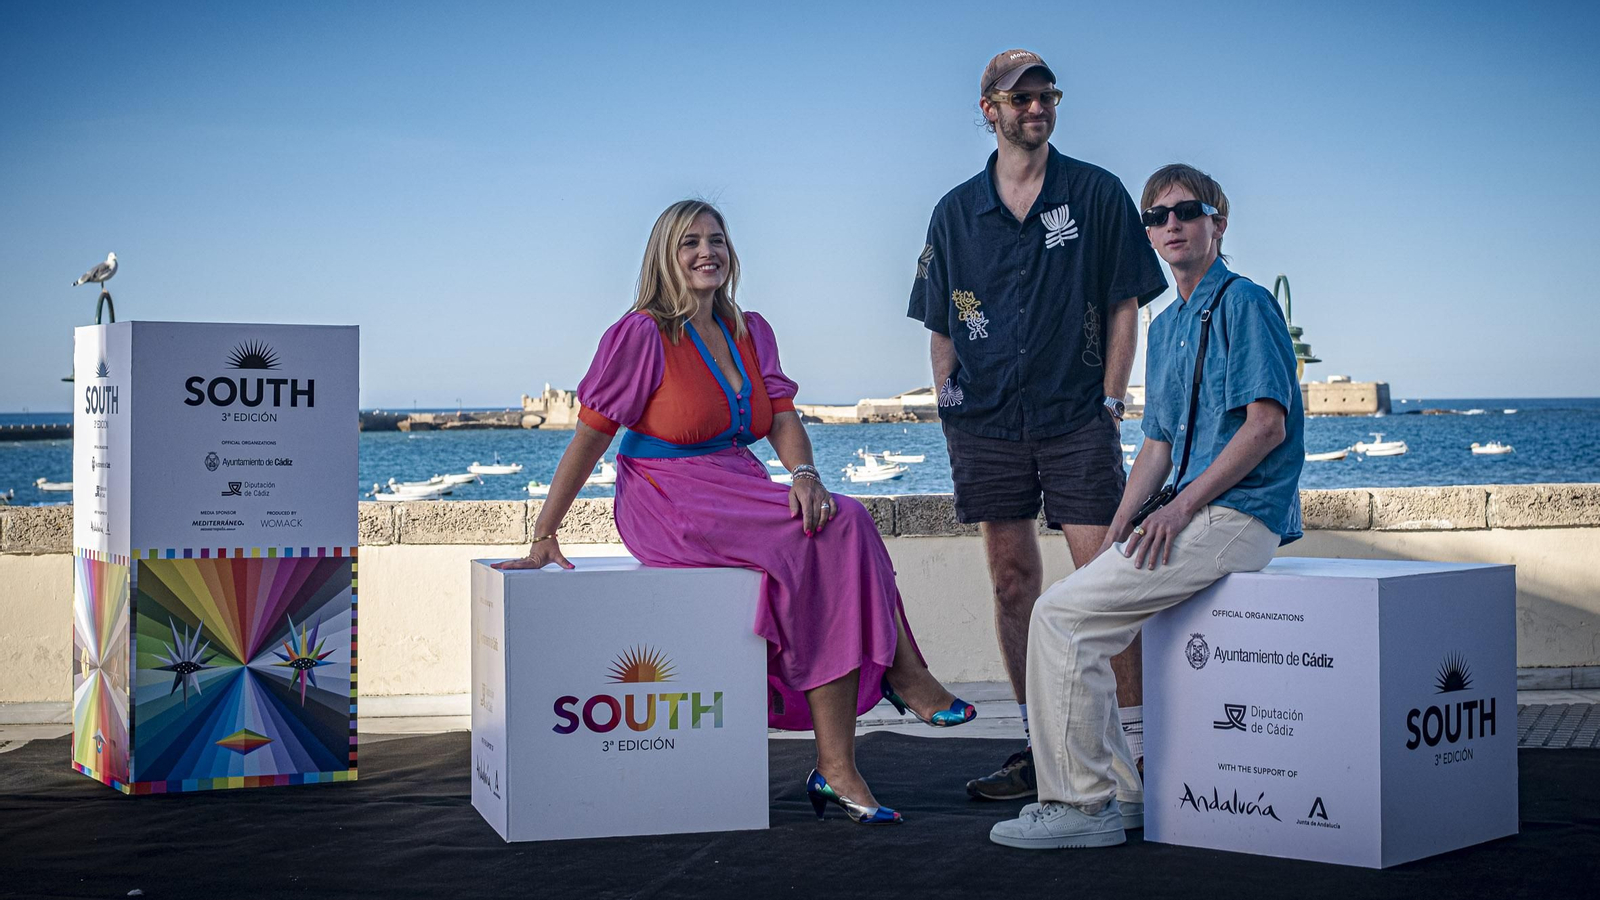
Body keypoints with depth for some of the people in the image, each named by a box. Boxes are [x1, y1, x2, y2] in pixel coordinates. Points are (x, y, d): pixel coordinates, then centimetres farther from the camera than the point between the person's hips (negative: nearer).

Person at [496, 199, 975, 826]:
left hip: (741, 494, 6)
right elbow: (590, 436, -7)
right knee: (840, 530, -26)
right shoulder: (641, 334, -7)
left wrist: (804, 474, -17)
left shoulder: (750, 332, 13)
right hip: (671, 507, -6)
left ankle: (837, 770, -25)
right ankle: (903, 674, -10)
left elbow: (782, 417, 5)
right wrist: (544, 536, -9)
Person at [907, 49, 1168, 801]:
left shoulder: (1097, 195, 3)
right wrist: (952, 412, 3)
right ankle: (1038, 748, 16)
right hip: (988, 425, 3)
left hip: (1076, 420, -3)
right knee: (1013, 583, 7)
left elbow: (1124, 308, 3)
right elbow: (941, 328, 13)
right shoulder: (956, 212, 9)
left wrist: (1109, 404, -4)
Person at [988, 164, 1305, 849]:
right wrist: (1118, 530, 7)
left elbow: (1267, 424, -15)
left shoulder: (1244, 303, -6)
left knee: (1063, 612, -17)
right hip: (1192, 516, 9)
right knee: (1063, 608, 2)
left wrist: (1180, 508, -18)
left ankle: (1081, 804, -10)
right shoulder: (1165, 326, 20)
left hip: (1237, 517, -9)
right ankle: (1121, 792, 7)